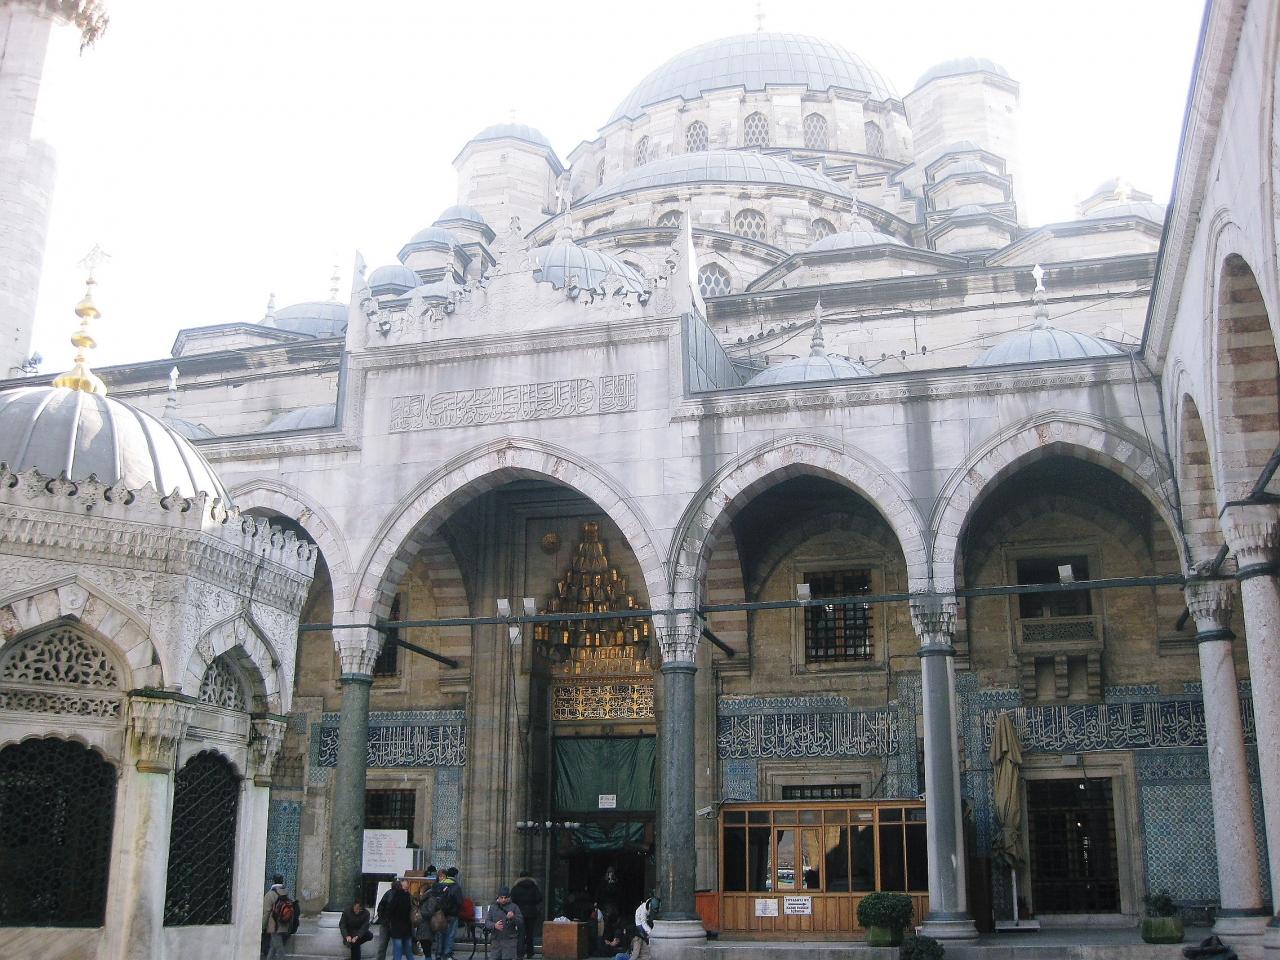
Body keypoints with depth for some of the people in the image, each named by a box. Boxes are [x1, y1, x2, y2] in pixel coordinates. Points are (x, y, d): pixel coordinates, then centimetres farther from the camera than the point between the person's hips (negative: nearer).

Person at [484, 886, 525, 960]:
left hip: (509, 941, -3)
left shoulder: (514, 907, 2)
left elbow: (520, 922, -3)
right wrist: (494, 925, -20)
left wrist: (513, 918, -24)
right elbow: (487, 922, 2)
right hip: (496, 941, 3)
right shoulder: (492, 907, 8)